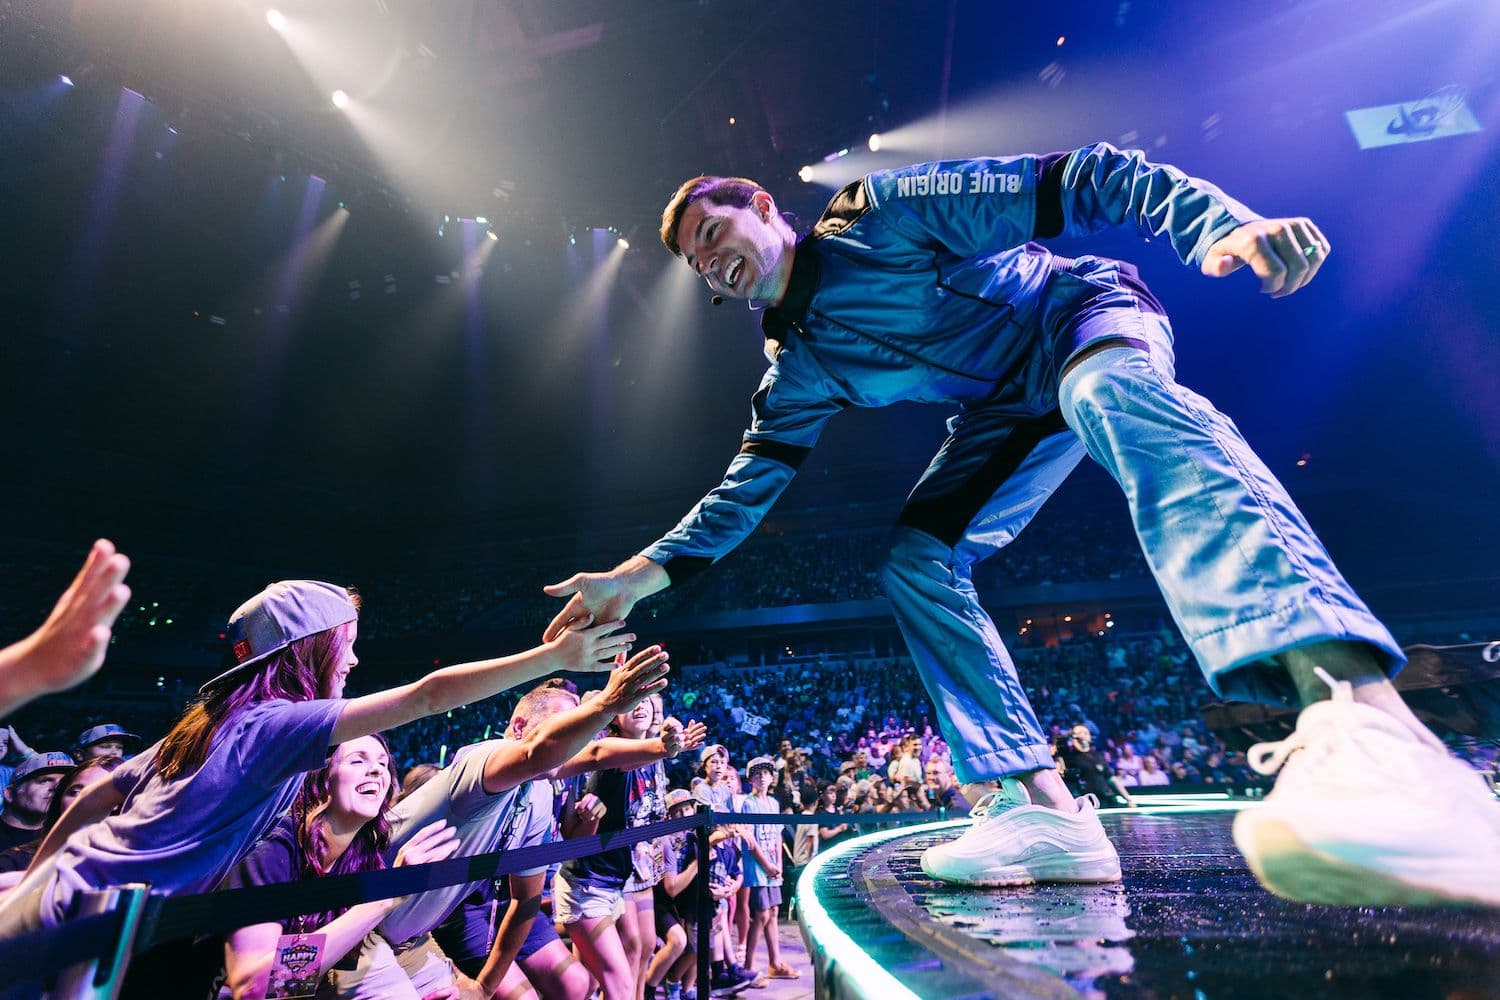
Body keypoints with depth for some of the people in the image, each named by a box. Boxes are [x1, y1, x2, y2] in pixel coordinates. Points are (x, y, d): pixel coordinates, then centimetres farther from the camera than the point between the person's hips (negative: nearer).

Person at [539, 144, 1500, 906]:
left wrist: (1223, 224, -31)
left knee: (1114, 395, -41)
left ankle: (1365, 714, -59)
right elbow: (747, 487, 0)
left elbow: (1079, 182, -15)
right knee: (915, 559, -12)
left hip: (1087, 315, -5)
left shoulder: (886, 211, -13)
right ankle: (1043, 808, -16)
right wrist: (639, 574, -8)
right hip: (1011, 411, 5)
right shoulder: (799, 369, 3)